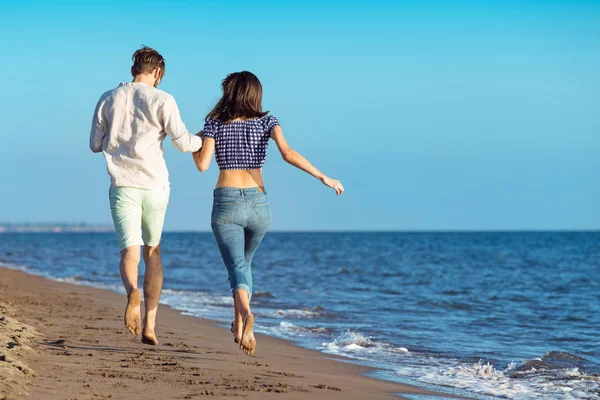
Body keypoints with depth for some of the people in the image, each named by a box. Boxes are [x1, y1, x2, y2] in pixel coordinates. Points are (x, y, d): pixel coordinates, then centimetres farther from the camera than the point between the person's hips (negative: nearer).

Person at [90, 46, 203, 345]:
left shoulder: (108, 100, 8)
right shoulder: (161, 100, -3)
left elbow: (95, 144, 12)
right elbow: (183, 142, -7)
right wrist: (206, 139, 12)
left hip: (122, 186, 1)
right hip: (155, 185, -1)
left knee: (130, 251, -6)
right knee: (153, 251, 15)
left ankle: (133, 292, -41)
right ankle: (150, 326, 11)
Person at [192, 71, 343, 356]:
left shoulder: (214, 123, 2)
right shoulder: (266, 122, 4)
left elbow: (202, 165, -6)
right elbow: (288, 154, -12)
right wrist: (323, 177, -9)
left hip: (226, 202, -2)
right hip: (258, 203, 2)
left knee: (236, 267, -9)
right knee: (245, 262, 25)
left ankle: (246, 314, -38)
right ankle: (239, 325, 21)